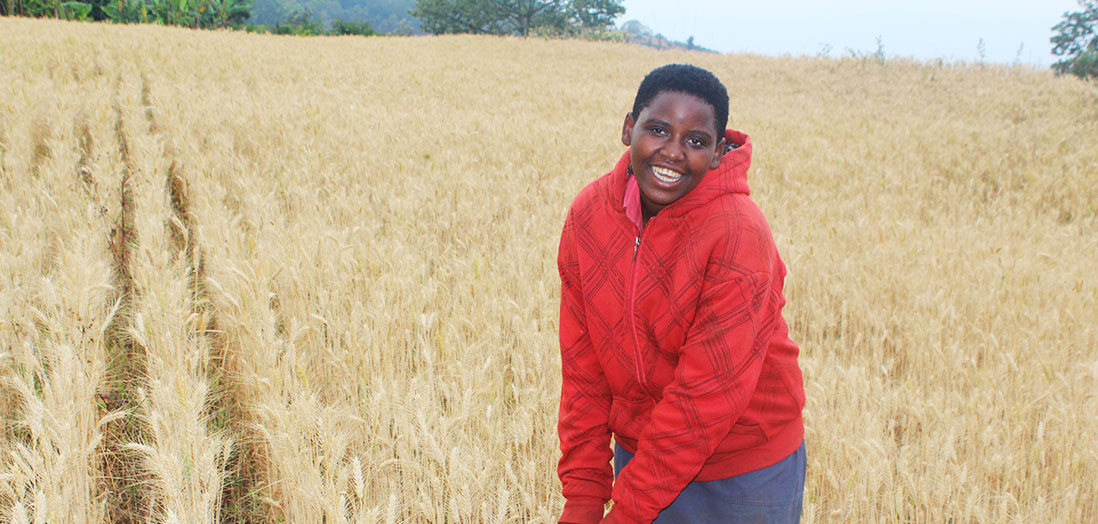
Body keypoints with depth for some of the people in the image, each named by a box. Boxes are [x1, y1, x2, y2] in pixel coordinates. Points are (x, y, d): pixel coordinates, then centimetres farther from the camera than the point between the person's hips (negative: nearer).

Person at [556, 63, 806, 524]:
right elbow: (582, 365, -3)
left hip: (745, 473, -4)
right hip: (638, 450, 4)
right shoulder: (589, 213, -7)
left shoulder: (739, 236, -23)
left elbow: (707, 396, -23)